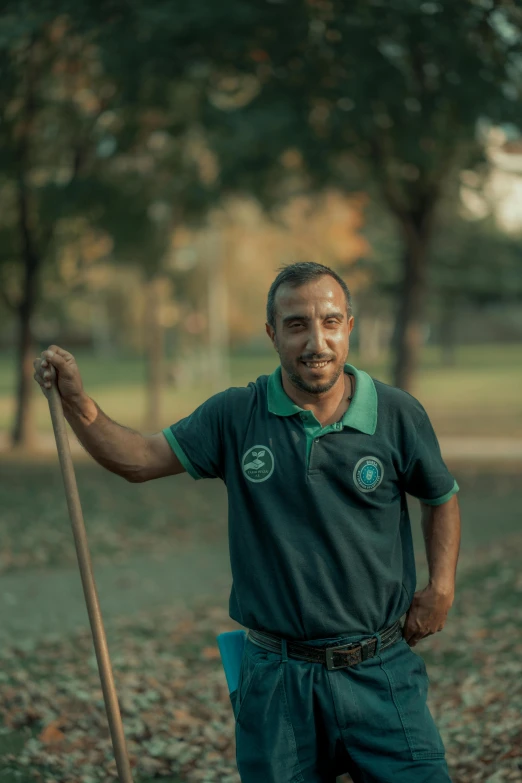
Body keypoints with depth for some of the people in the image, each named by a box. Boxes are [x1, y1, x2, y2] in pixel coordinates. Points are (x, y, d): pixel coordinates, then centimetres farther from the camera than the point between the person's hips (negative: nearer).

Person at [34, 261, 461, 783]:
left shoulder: (398, 416, -4)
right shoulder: (236, 416, -2)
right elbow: (138, 459, 1)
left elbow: (441, 499, 12)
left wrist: (441, 587, 0)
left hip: (379, 674, 0)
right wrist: (76, 401, -14)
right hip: (275, 680, 1)